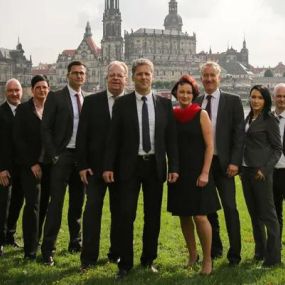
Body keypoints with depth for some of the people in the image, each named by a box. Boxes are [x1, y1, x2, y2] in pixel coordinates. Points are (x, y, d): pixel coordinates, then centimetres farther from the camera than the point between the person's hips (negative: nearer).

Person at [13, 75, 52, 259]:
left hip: (49, 164, 3)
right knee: (33, 204, -10)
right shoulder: (23, 110, -1)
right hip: (30, 164, -3)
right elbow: (19, 139, -5)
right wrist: (32, 163, -10)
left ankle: (35, 241, 25)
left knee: (44, 205, 9)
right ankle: (30, 249, -7)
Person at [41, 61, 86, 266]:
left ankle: (76, 242, 25)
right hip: (62, 155, -4)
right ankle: (48, 249, -3)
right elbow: (45, 129, -4)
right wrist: (54, 155, -11)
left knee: (78, 202, 12)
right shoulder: (55, 98, -2)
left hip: (83, 156, 4)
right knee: (57, 202, -7)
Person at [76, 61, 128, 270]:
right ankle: (89, 257, 5)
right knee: (92, 210, 0)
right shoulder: (92, 102, 3)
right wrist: (82, 165, -5)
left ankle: (116, 253, 21)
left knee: (120, 212, 9)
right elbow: (82, 135, 1)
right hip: (95, 166, 0)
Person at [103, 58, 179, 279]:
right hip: (130, 165, -2)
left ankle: (149, 260, 24)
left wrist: (174, 167, -1)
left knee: (153, 216, 9)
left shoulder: (165, 104, 5)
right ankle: (125, 263, 8)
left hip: (155, 165, 2)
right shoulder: (122, 103, 0)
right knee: (127, 215, -2)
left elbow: (171, 138, 5)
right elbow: (113, 138, 0)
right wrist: (108, 166, -6)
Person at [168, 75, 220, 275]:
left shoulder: (201, 114, -4)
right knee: (184, 216, 10)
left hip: (197, 172, -4)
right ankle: (192, 255, 25)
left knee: (200, 216, -8)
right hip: (179, 173, 4)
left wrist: (205, 173, -14)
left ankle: (207, 259, 6)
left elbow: (210, 145, -7)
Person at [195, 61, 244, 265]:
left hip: (223, 163, -3)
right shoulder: (196, 103, 8)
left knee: (230, 208, -2)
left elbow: (239, 133, -4)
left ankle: (235, 254, 6)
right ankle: (215, 249, 24)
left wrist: (234, 162, -12)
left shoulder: (233, 101, 0)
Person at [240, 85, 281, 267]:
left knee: (268, 214, -3)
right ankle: (260, 250, 26)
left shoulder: (270, 120, -7)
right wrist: (239, 165, 7)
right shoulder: (248, 119, 13)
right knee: (254, 213, 14)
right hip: (246, 170, 7)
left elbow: (277, 149, -7)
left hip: (261, 172, -7)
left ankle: (273, 256, 4)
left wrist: (265, 169, -16)